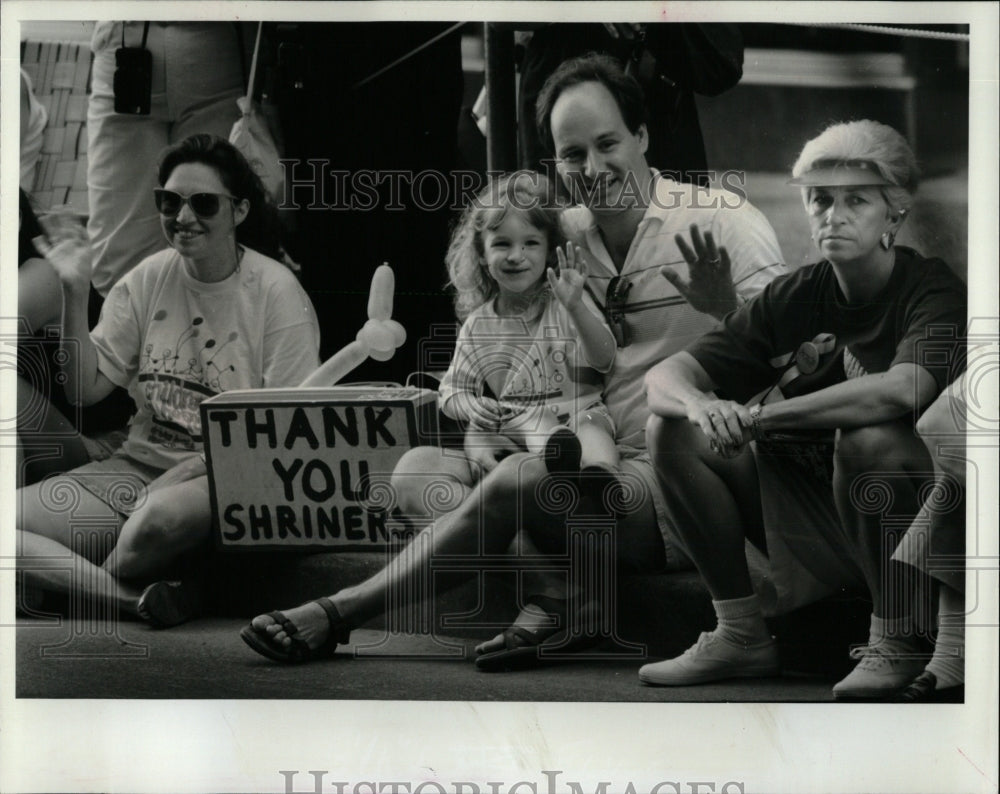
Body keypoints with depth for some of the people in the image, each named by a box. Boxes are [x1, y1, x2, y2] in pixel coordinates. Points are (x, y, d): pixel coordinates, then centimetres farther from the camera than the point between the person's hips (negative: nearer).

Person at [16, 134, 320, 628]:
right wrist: (75, 295, -8)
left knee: (161, 517, -39)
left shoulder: (276, 292, -7)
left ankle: (78, 586, -8)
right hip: (140, 463, 5)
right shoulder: (148, 280, 6)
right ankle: (137, 600, -30)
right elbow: (85, 390, 5)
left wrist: (185, 472, -16)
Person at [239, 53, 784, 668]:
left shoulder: (720, 221, -3)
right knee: (415, 469, -4)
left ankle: (338, 615, -17)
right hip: (594, 473, 7)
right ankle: (565, 588, -26)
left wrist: (724, 308, -32)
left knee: (521, 479, -30)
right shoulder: (561, 237, 12)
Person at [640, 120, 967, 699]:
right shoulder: (796, 298, 1)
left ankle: (895, 645, -16)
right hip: (816, 526, 5)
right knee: (673, 431, -6)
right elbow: (664, 377, -2)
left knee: (869, 437, -35)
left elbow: (902, 389, -36)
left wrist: (758, 416, -30)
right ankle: (741, 635, 1)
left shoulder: (933, 289, -13)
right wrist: (701, 406, -28)